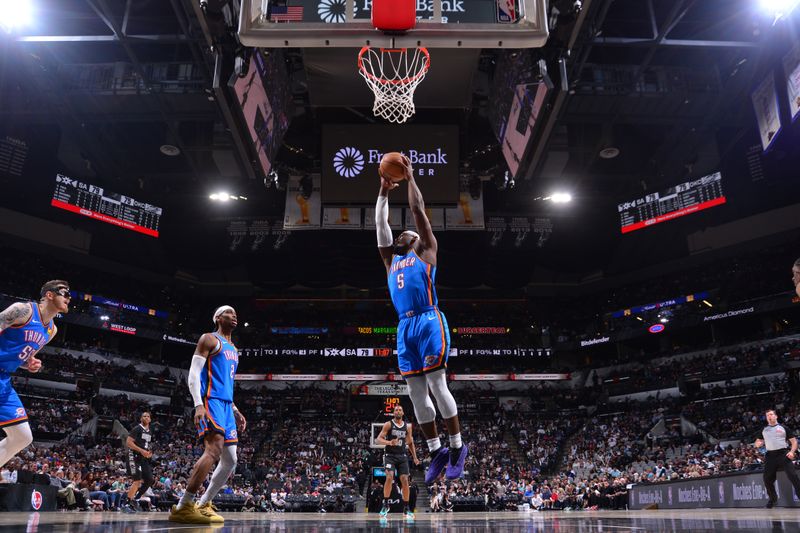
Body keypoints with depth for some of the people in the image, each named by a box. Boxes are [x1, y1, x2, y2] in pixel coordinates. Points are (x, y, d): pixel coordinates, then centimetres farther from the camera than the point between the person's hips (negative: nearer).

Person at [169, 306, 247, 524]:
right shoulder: (209, 339, 0)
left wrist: (235, 411, 24)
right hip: (211, 401, -9)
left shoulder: (233, 350, 25)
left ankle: (203, 505, 17)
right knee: (214, 451, -24)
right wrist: (198, 404, -22)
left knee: (230, 460, 7)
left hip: (226, 405, 9)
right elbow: (193, 374, -9)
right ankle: (182, 507, -21)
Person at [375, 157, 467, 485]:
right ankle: (436, 452, 15)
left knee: (437, 386, -6)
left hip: (429, 322, -6)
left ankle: (457, 448, 6)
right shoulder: (391, 260, 25)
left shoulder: (426, 252, 12)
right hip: (405, 328, 6)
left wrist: (410, 177, 15)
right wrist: (383, 192, 28)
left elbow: (418, 210, 10)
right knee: (416, 393, 5)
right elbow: (380, 224, 26)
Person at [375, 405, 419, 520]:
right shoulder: (388, 424, -4)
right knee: (389, 477, -22)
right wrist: (389, 442, -29)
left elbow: (410, 443, 17)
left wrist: (415, 457, 9)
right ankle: (386, 504, -5)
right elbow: (378, 439, -11)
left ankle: (406, 509, 8)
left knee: (405, 480, -3)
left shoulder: (407, 426, 8)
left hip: (402, 456, 3)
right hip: (390, 455, -3)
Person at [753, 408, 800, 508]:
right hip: (770, 455, 3)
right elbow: (758, 443, 19)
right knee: (767, 479, 3)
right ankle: (773, 499, 20)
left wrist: (792, 451, -12)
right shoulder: (763, 430, 15)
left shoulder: (783, 428, 6)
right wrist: (758, 444, -5)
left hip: (783, 454, -3)